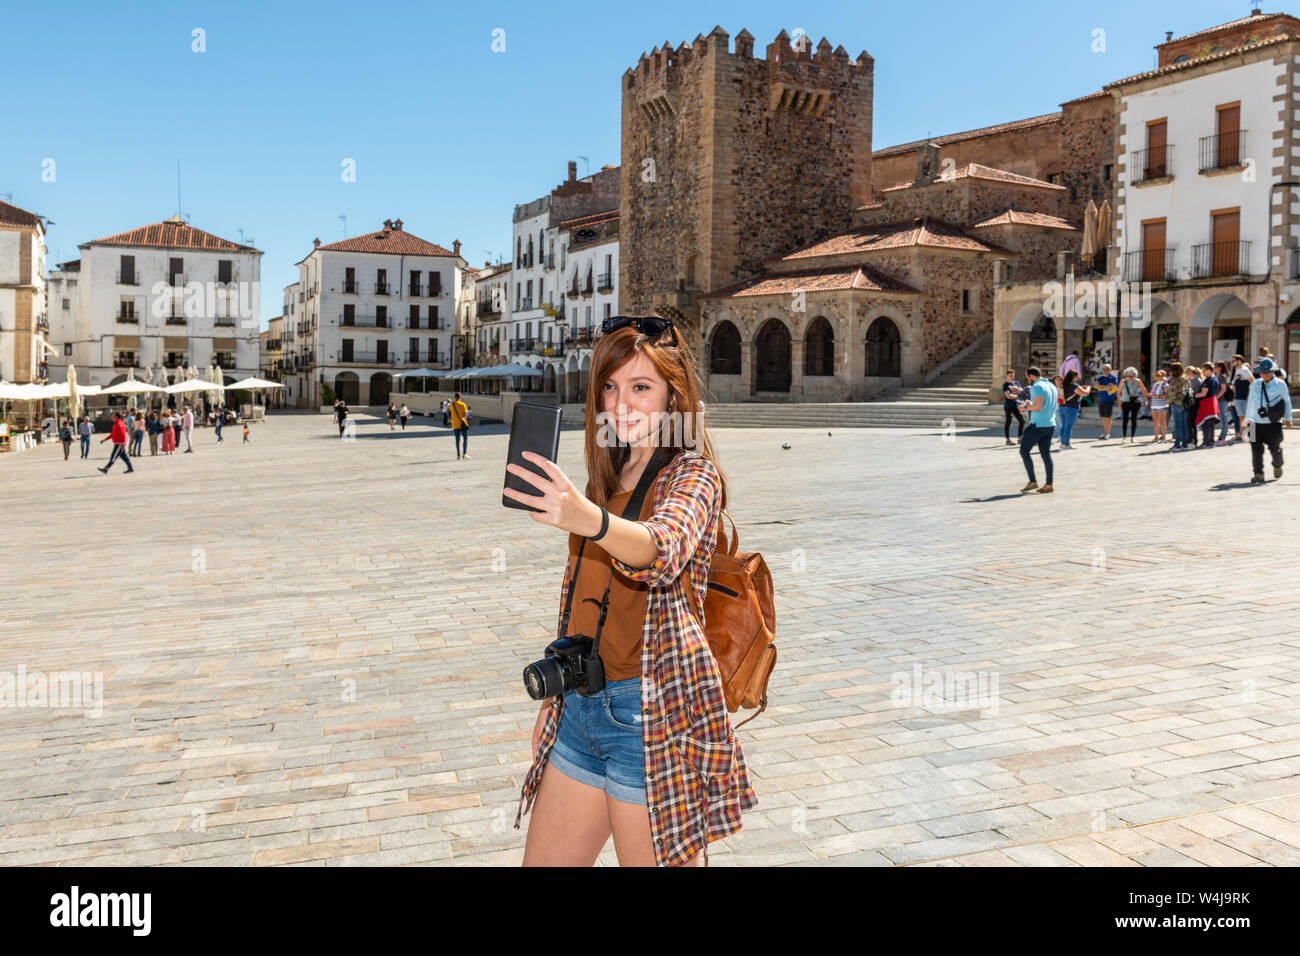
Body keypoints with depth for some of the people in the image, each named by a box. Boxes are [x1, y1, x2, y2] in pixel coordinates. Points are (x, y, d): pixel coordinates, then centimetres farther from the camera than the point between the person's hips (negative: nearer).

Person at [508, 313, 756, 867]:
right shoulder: (606, 478, 14)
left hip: (650, 709, -7)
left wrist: (589, 519, -48)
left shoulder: (693, 474, -7)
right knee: (541, 863, 11)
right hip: (582, 707, 7)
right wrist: (554, 697, 17)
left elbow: (665, 550, -30)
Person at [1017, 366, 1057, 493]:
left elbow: (1038, 407, -23)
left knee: (1024, 451, 2)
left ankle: (1032, 482, -2)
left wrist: (1026, 407, -6)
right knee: (1046, 454, 9)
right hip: (1050, 425, 8)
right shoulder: (1052, 386, 15)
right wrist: (1031, 404, 19)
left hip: (1038, 425, -8)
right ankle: (1049, 485, 8)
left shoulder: (1037, 387, -13)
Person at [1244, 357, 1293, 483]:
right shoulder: (1255, 384, 9)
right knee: (1256, 449, -3)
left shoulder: (1280, 384, 1)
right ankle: (1258, 474, 2)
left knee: (1274, 448, 1)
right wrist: (1248, 418, 14)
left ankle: (1277, 466, 31)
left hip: (1273, 423, -2)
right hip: (1256, 422, 2)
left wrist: (1288, 418, 7)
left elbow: (1287, 402, 9)